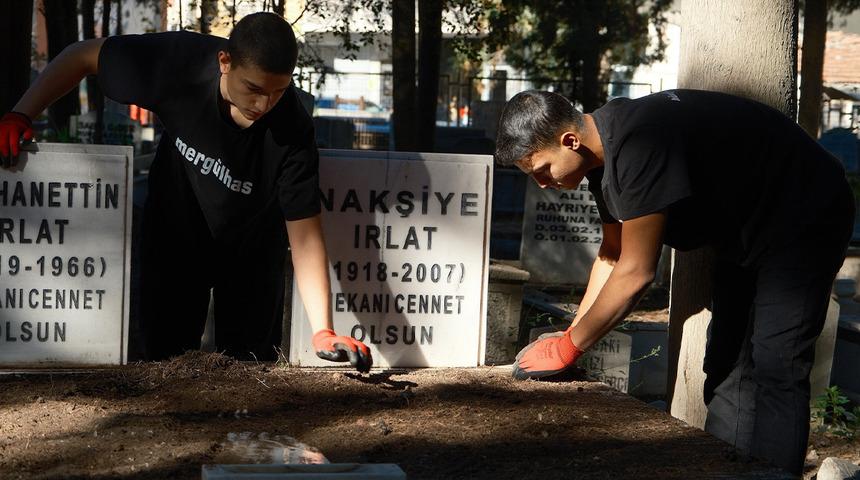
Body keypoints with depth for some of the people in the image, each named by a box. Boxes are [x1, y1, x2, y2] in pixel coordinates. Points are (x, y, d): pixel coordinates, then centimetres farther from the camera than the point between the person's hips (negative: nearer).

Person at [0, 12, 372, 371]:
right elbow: (82, 56, -14)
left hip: (250, 248, -1)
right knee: (166, 360, 7)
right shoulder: (181, 61, -30)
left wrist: (323, 331, -40)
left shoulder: (292, 131, -33)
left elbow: (304, 236, -30)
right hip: (174, 232, 1)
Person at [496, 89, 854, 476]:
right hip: (746, 231, 10)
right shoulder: (602, 153, -2)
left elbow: (635, 272, -30)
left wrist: (567, 348, -19)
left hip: (804, 222, -10)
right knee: (727, 364, 9)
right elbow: (614, 254, 9)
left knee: (773, 372, -16)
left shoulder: (638, 145, -33)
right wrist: (571, 334, 4)